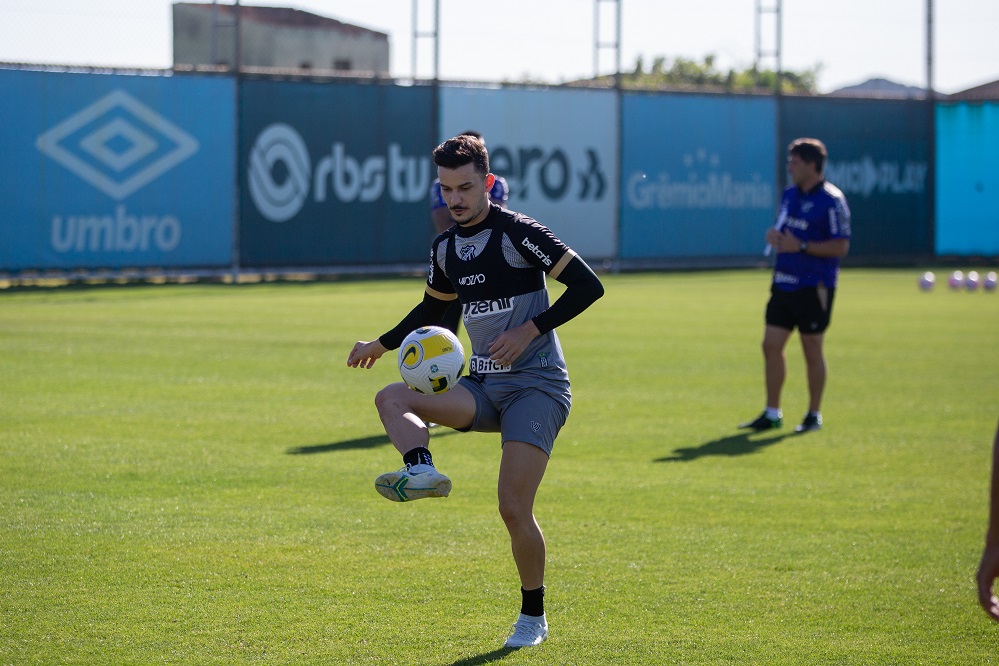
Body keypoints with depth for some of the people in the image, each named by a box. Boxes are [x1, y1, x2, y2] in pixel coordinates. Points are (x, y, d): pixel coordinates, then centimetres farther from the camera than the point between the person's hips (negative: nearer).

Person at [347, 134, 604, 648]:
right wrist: (384, 344, 20)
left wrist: (530, 331, -19)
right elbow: (434, 306, 30)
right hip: (482, 387, 7)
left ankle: (533, 617, 4)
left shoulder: (518, 233, -11)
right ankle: (421, 471, -41)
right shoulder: (445, 249, 10)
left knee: (514, 508, -13)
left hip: (535, 385, -7)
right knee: (391, 398, -16)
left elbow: (588, 285, -13)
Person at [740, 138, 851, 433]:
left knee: (812, 350, 1)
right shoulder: (789, 195, 12)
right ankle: (772, 414, 12)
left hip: (814, 287, -8)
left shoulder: (831, 200, -13)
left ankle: (814, 415, 12)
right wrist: (775, 234, 1)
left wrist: (801, 246, -21)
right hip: (784, 284, 8)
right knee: (771, 345, 5)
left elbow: (841, 246, -17)